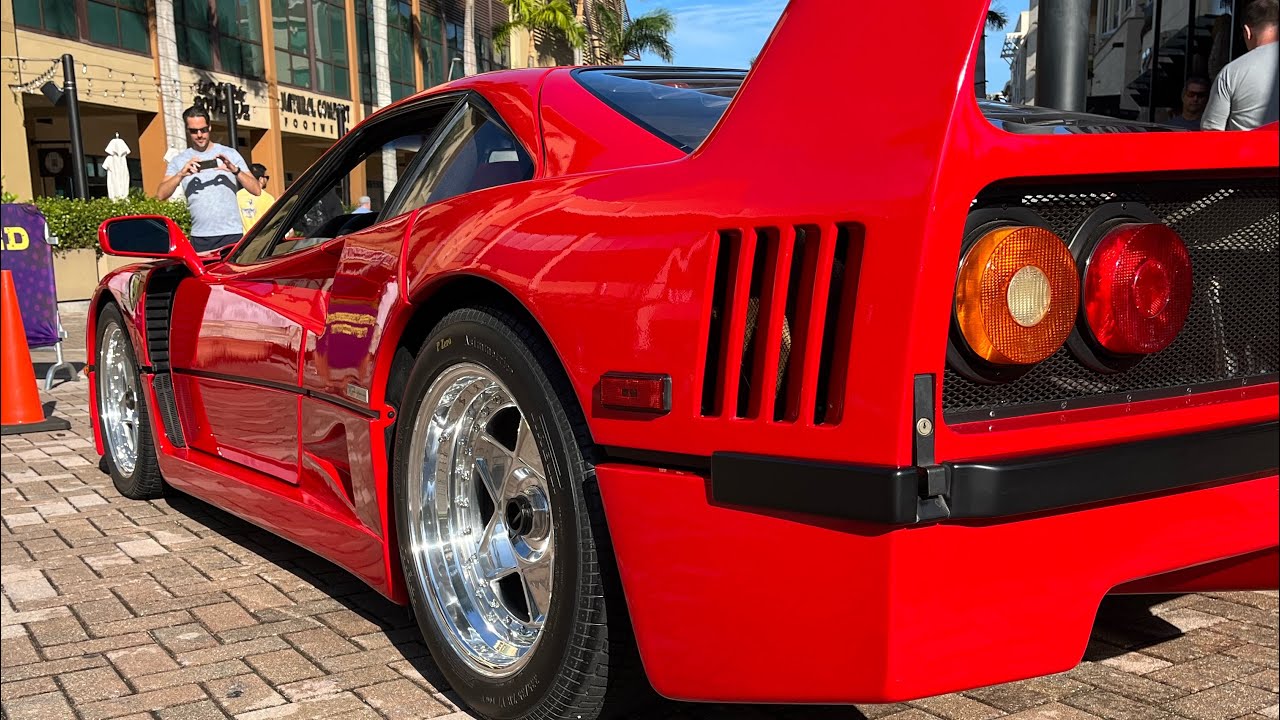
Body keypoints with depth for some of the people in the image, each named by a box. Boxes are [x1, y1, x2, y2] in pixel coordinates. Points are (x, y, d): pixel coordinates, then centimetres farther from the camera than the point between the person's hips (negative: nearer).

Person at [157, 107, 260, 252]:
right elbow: (161, 195, -3)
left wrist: (235, 170, -17)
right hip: (200, 239, 2)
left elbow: (257, 190, -1)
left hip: (231, 235, -1)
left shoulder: (229, 154, 7)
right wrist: (181, 174, -19)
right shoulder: (179, 161, 10)